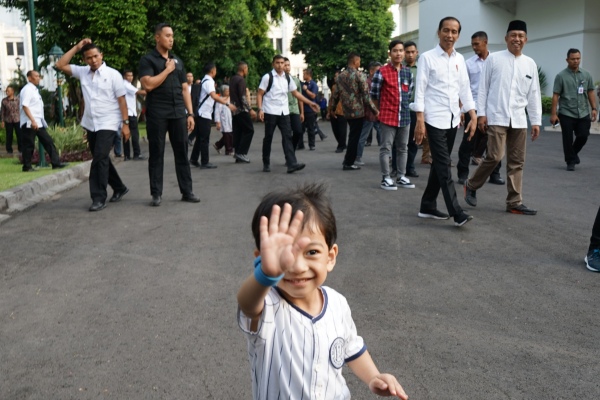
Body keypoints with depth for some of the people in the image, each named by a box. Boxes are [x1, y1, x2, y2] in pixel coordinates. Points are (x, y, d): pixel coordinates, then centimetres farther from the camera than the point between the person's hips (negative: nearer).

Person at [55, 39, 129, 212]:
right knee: (101, 159, 14)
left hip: (108, 124, -6)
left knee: (99, 158, -14)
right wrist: (76, 47, 1)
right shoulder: (82, 72, 8)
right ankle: (119, 188, 30)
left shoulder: (113, 74, -6)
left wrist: (125, 123, -10)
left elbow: (121, 100, -7)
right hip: (90, 124, 6)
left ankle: (99, 197, -8)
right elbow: (60, 65, 4)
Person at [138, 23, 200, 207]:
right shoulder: (148, 59, -1)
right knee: (156, 154, 2)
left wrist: (190, 113, 8)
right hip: (157, 114, -4)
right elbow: (148, 85, -16)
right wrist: (167, 70, -8)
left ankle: (187, 191, 11)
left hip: (178, 113, 5)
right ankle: (156, 194, 8)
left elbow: (185, 89, 15)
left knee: (182, 153, 5)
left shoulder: (177, 60, 15)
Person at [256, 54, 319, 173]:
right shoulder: (268, 77, -4)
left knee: (287, 137, -5)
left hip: (284, 112, 4)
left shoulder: (287, 78, 11)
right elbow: (259, 94, -5)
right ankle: (266, 164, 17)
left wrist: (310, 103, 9)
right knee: (268, 138, 4)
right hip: (270, 112, -4)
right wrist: (260, 109, -16)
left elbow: (296, 93, 15)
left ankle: (291, 164, -11)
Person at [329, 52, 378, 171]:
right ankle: (348, 163, 5)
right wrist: (374, 110, -8)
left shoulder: (340, 76, 8)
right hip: (358, 111, -6)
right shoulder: (359, 75, -10)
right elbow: (366, 95, -14)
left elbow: (336, 95, 11)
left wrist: (332, 109, 23)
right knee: (354, 137, 2)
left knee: (352, 136, 20)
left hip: (346, 112, 6)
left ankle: (348, 159, 21)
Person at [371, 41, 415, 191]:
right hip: (387, 116, -5)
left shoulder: (408, 72, 9)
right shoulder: (382, 72, -8)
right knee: (386, 148, -1)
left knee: (402, 148, 11)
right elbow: (374, 95, -1)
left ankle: (401, 177, 20)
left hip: (404, 116, 5)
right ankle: (386, 178, 6)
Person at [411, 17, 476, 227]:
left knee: (439, 164, 11)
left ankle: (427, 206, 20)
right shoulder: (427, 57, -5)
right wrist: (419, 120, -14)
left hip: (452, 119, 6)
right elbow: (420, 90, -8)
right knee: (444, 165, -9)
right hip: (434, 119, -6)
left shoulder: (460, 59, 11)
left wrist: (473, 116, 5)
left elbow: (465, 88, 12)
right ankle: (457, 212, -12)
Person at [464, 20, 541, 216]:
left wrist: (536, 121, 8)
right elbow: (483, 88, 0)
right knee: (494, 156, -11)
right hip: (496, 116, -4)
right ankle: (471, 185, 13)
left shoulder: (530, 64, 10)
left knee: (517, 161, 5)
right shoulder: (494, 59, 0)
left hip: (519, 119, 4)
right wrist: (481, 113, -5)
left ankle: (514, 202, 12)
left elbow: (534, 95, 11)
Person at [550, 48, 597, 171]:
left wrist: (594, 108, 3)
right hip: (567, 114, -3)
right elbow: (555, 95, -5)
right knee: (568, 140, 1)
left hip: (583, 114, 3)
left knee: (583, 136, 1)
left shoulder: (586, 75, 9)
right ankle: (570, 161, 15)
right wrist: (553, 114, -10)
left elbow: (591, 92, 12)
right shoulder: (561, 76, -2)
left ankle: (574, 152, 30)